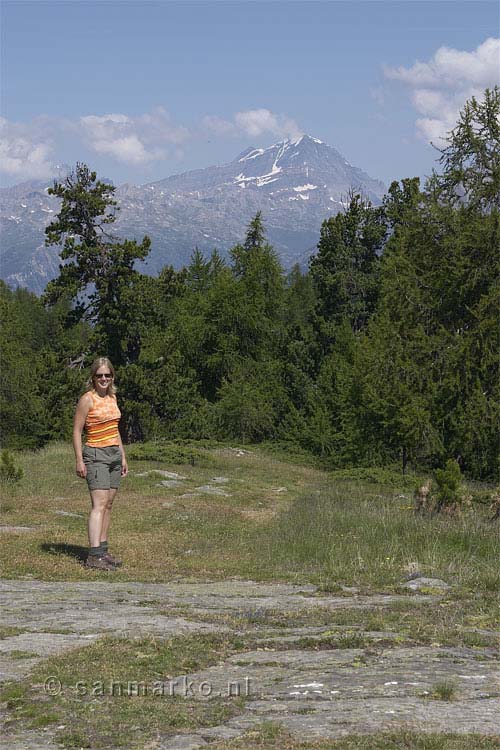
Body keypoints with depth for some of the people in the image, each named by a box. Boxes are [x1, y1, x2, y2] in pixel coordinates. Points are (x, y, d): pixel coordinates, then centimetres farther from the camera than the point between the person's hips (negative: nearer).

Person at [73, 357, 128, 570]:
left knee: (108, 505, 7)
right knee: (99, 504, -15)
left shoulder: (112, 397, 13)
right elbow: (77, 431, -9)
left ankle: (103, 550, 12)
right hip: (96, 455, -8)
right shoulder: (87, 399, -9)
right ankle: (94, 555, -20)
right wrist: (79, 461, -15)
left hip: (114, 454, 8)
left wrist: (123, 457, 19)